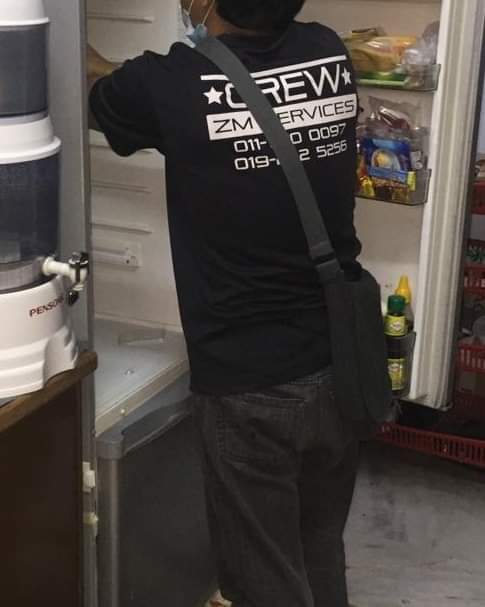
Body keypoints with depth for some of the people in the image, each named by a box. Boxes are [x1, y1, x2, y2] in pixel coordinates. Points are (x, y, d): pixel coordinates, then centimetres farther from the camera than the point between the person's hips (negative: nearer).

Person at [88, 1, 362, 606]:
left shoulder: (173, 86, -17)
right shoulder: (328, 53, -3)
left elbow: (92, 92, 6)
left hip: (247, 389, -5)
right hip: (339, 367, 6)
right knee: (322, 554, 26)